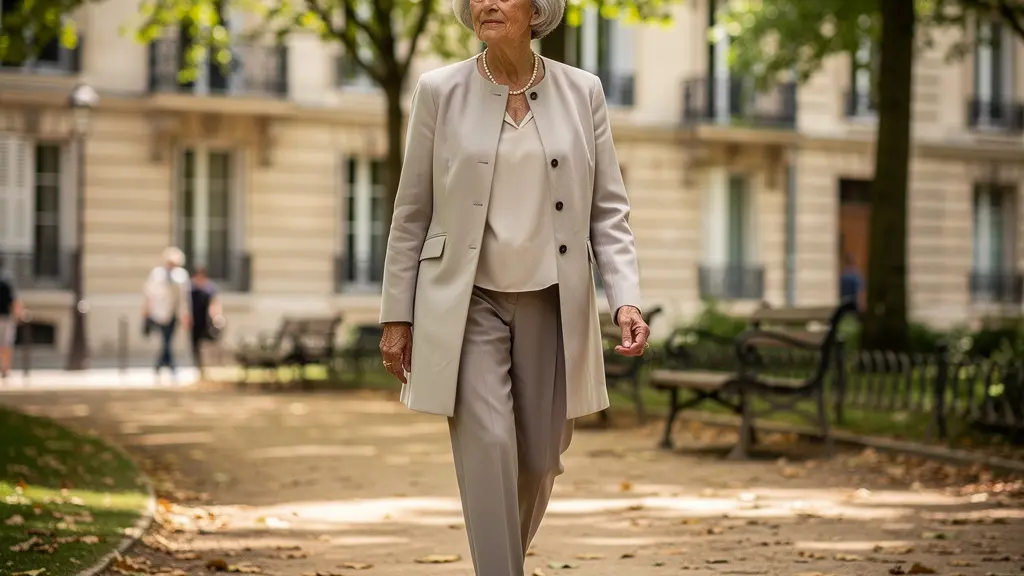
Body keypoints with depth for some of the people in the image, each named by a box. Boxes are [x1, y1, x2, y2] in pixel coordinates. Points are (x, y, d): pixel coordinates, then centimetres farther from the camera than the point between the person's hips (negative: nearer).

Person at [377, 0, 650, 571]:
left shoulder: (583, 92, 2)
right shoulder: (441, 90, -2)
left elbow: (609, 210, 2)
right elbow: (412, 213, 2)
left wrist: (627, 300, -11)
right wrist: (397, 316, 1)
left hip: (552, 304, 2)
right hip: (467, 303, -2)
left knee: (539, 461, 8)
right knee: (488, 445, -16)